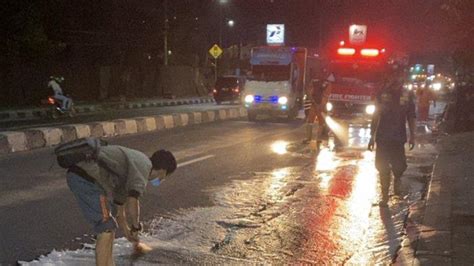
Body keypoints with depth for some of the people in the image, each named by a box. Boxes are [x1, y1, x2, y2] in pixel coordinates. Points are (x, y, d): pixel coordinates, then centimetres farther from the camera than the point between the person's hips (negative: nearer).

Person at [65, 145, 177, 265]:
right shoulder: (143, 166, -4)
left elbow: (119, 205, 37)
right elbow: (132, 202, -19)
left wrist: (129, 234, 45)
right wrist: (136, 226, -2)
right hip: (87, 177, -11)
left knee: (109, 224, 22)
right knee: (107, 229, -3)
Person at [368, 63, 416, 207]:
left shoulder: (408, 95, 2)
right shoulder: (382, 93, 2)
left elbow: (411, 117, 4)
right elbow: (376, 116, 4)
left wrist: (412, 135, -2)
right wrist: (372, 136, 3)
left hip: (398, 137, 0)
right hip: (382, 137, 0)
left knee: (399, 166, -5)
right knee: (383, 168, 1)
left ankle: (397, 179, 30)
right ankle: (385, 195, 15)